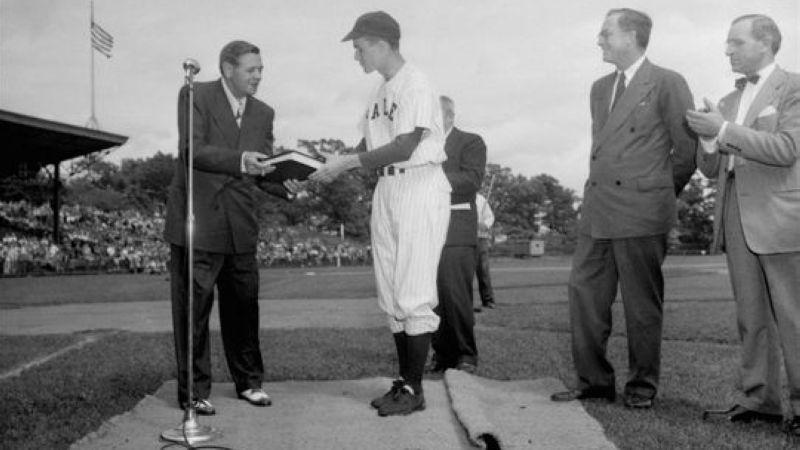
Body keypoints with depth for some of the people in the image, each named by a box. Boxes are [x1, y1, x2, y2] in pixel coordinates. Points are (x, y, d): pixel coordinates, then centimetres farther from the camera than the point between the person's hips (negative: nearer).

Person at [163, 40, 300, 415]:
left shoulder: (264, 113, 13)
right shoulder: (195, 96, -4)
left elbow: (262, 168, 10)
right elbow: (192, 150, -15)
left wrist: (285, 186, -11)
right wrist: (240, 160, -29)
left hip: (239, 224, 5)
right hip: (196, 219, -5)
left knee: (243, 304, 10)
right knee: (193, 306, -2)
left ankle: (248, 381, 24)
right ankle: (194, 390, 9)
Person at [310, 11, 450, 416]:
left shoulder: (416, 86, -12)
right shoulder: (379, 92, 15)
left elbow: (404, 147, -20)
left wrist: (347, 163, -17)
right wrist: (335, 163, 2)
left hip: (420, 188, -9)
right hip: (386, 190, 9)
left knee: (414, 293, -7)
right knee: (390, 294, 10)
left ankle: (414, 390, 1)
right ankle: (404, 380, 19)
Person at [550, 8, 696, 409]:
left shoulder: (667, 84, -3)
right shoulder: (600, 89, 17)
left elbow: (687, 149, -1)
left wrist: (660, 193, 7)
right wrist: (597, 188, 15)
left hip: (641, 212, -6)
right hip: (596, 212, 7)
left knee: (642, 304, 2)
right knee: (585, 294, 4)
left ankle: (641, 386, 14)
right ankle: (594, 381, 14)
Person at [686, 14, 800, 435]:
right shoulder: (728, 102, 19)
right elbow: (711, 169, 17)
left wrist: (725, 131, -18)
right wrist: (708, 137, -4)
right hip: (736, 217, 6)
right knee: (751, 317, 7)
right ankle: (759, 400, 12)